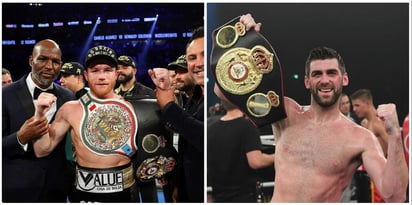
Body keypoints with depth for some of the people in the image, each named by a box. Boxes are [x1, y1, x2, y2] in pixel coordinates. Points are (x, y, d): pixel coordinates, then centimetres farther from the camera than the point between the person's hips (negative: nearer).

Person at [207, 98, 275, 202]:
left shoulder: (210, 127, 2)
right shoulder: (247, 126, -15)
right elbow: (256, 162, -22)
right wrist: (275, 157, -5)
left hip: (219, 195, 5)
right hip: (244, 195, -5)